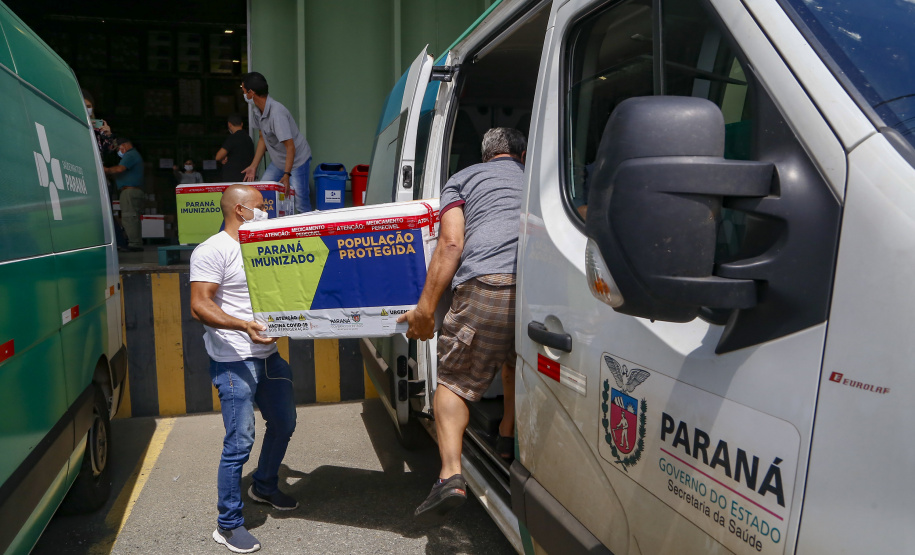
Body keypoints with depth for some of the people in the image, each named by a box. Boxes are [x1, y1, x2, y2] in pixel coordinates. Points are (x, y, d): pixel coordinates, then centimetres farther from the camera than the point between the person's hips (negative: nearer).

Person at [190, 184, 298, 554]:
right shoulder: (212, 251, -11)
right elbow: (200, 306, -19)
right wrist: (243, 325, -31)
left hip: (268, 356, 9)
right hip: (234, 361, -9)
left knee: (284, 424, 20)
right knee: (240, 442, -7)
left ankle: (264, 487, 43)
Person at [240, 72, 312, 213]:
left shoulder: (276, 113, -28)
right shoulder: (258, 111, 0)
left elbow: (290, 147, -30)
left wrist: (286, 175, -35)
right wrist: (253, 166, 7)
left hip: (297, 160, -9)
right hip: (277, 162, 9)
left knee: (301, 205, -13)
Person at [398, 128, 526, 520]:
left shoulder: (463, 179, 21)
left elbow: (451, 243, 6)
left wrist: (426, 307, 5)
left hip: (485, 287, -3)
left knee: (455, 382, 10)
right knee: (519, 362, 33)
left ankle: (450, 474, -3)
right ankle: (509, 440, 37)